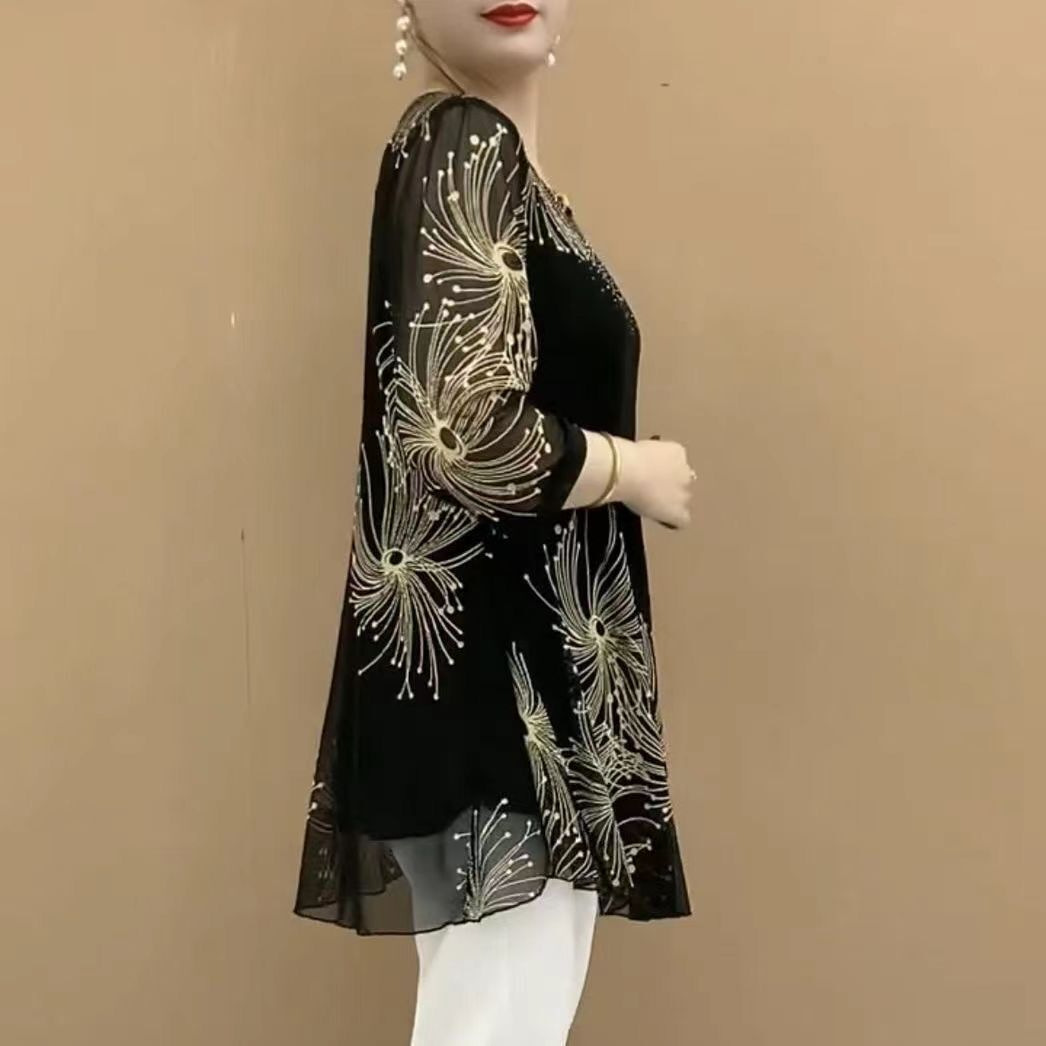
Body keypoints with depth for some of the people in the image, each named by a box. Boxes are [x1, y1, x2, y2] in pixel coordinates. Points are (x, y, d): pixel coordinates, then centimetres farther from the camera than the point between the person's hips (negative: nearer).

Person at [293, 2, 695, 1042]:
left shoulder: (491, 152, 15)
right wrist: (637, 470, -9)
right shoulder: (461, 147, -14)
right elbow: (473, 443, -25)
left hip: (514, 651, 10)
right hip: (488, 660, -10)